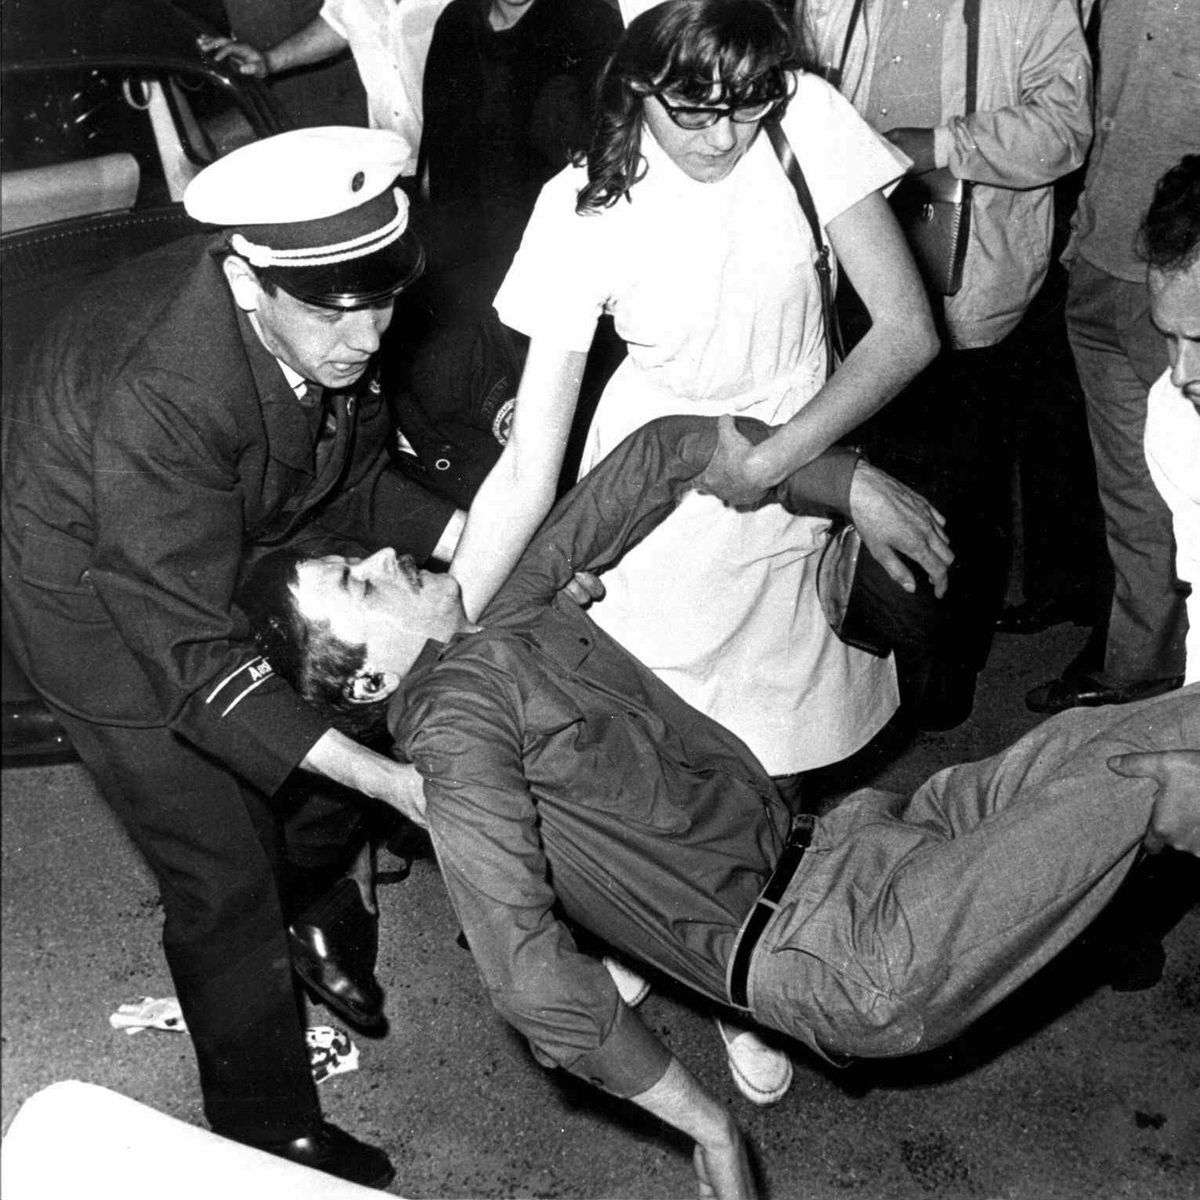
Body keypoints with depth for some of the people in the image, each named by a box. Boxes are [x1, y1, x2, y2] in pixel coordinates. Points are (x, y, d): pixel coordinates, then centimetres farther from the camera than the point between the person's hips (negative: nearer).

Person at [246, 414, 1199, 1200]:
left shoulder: (507, 609, 7)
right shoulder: (456, 718, -18)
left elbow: (664, 455, 14)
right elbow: (534, 983, -25)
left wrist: (856, 487, 7)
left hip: (831, 844, 8)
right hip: (851, 963, -8)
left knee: (1091, 743, -3)